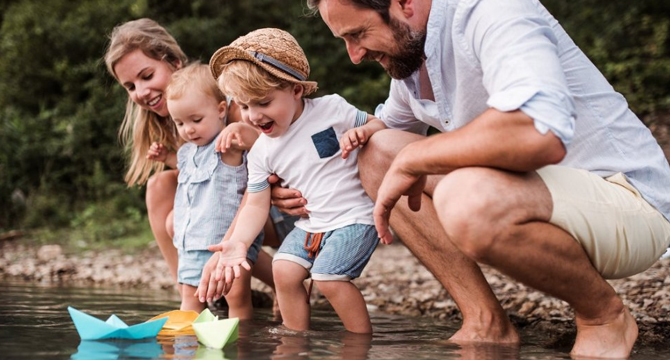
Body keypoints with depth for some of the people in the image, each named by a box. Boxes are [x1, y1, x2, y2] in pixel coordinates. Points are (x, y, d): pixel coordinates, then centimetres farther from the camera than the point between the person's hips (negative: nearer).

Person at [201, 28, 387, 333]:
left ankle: (363, 341, -2)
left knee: (327, 277, -19)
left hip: (354, 217, -6)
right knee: (284, 269, -9)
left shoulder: (331, 109, -10)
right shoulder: (261, 153, 0)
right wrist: (239, 242, -16)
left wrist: (361, 132, -24)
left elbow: (377, 123, 1)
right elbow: (256, 204, 1)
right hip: (310, 225, 6)